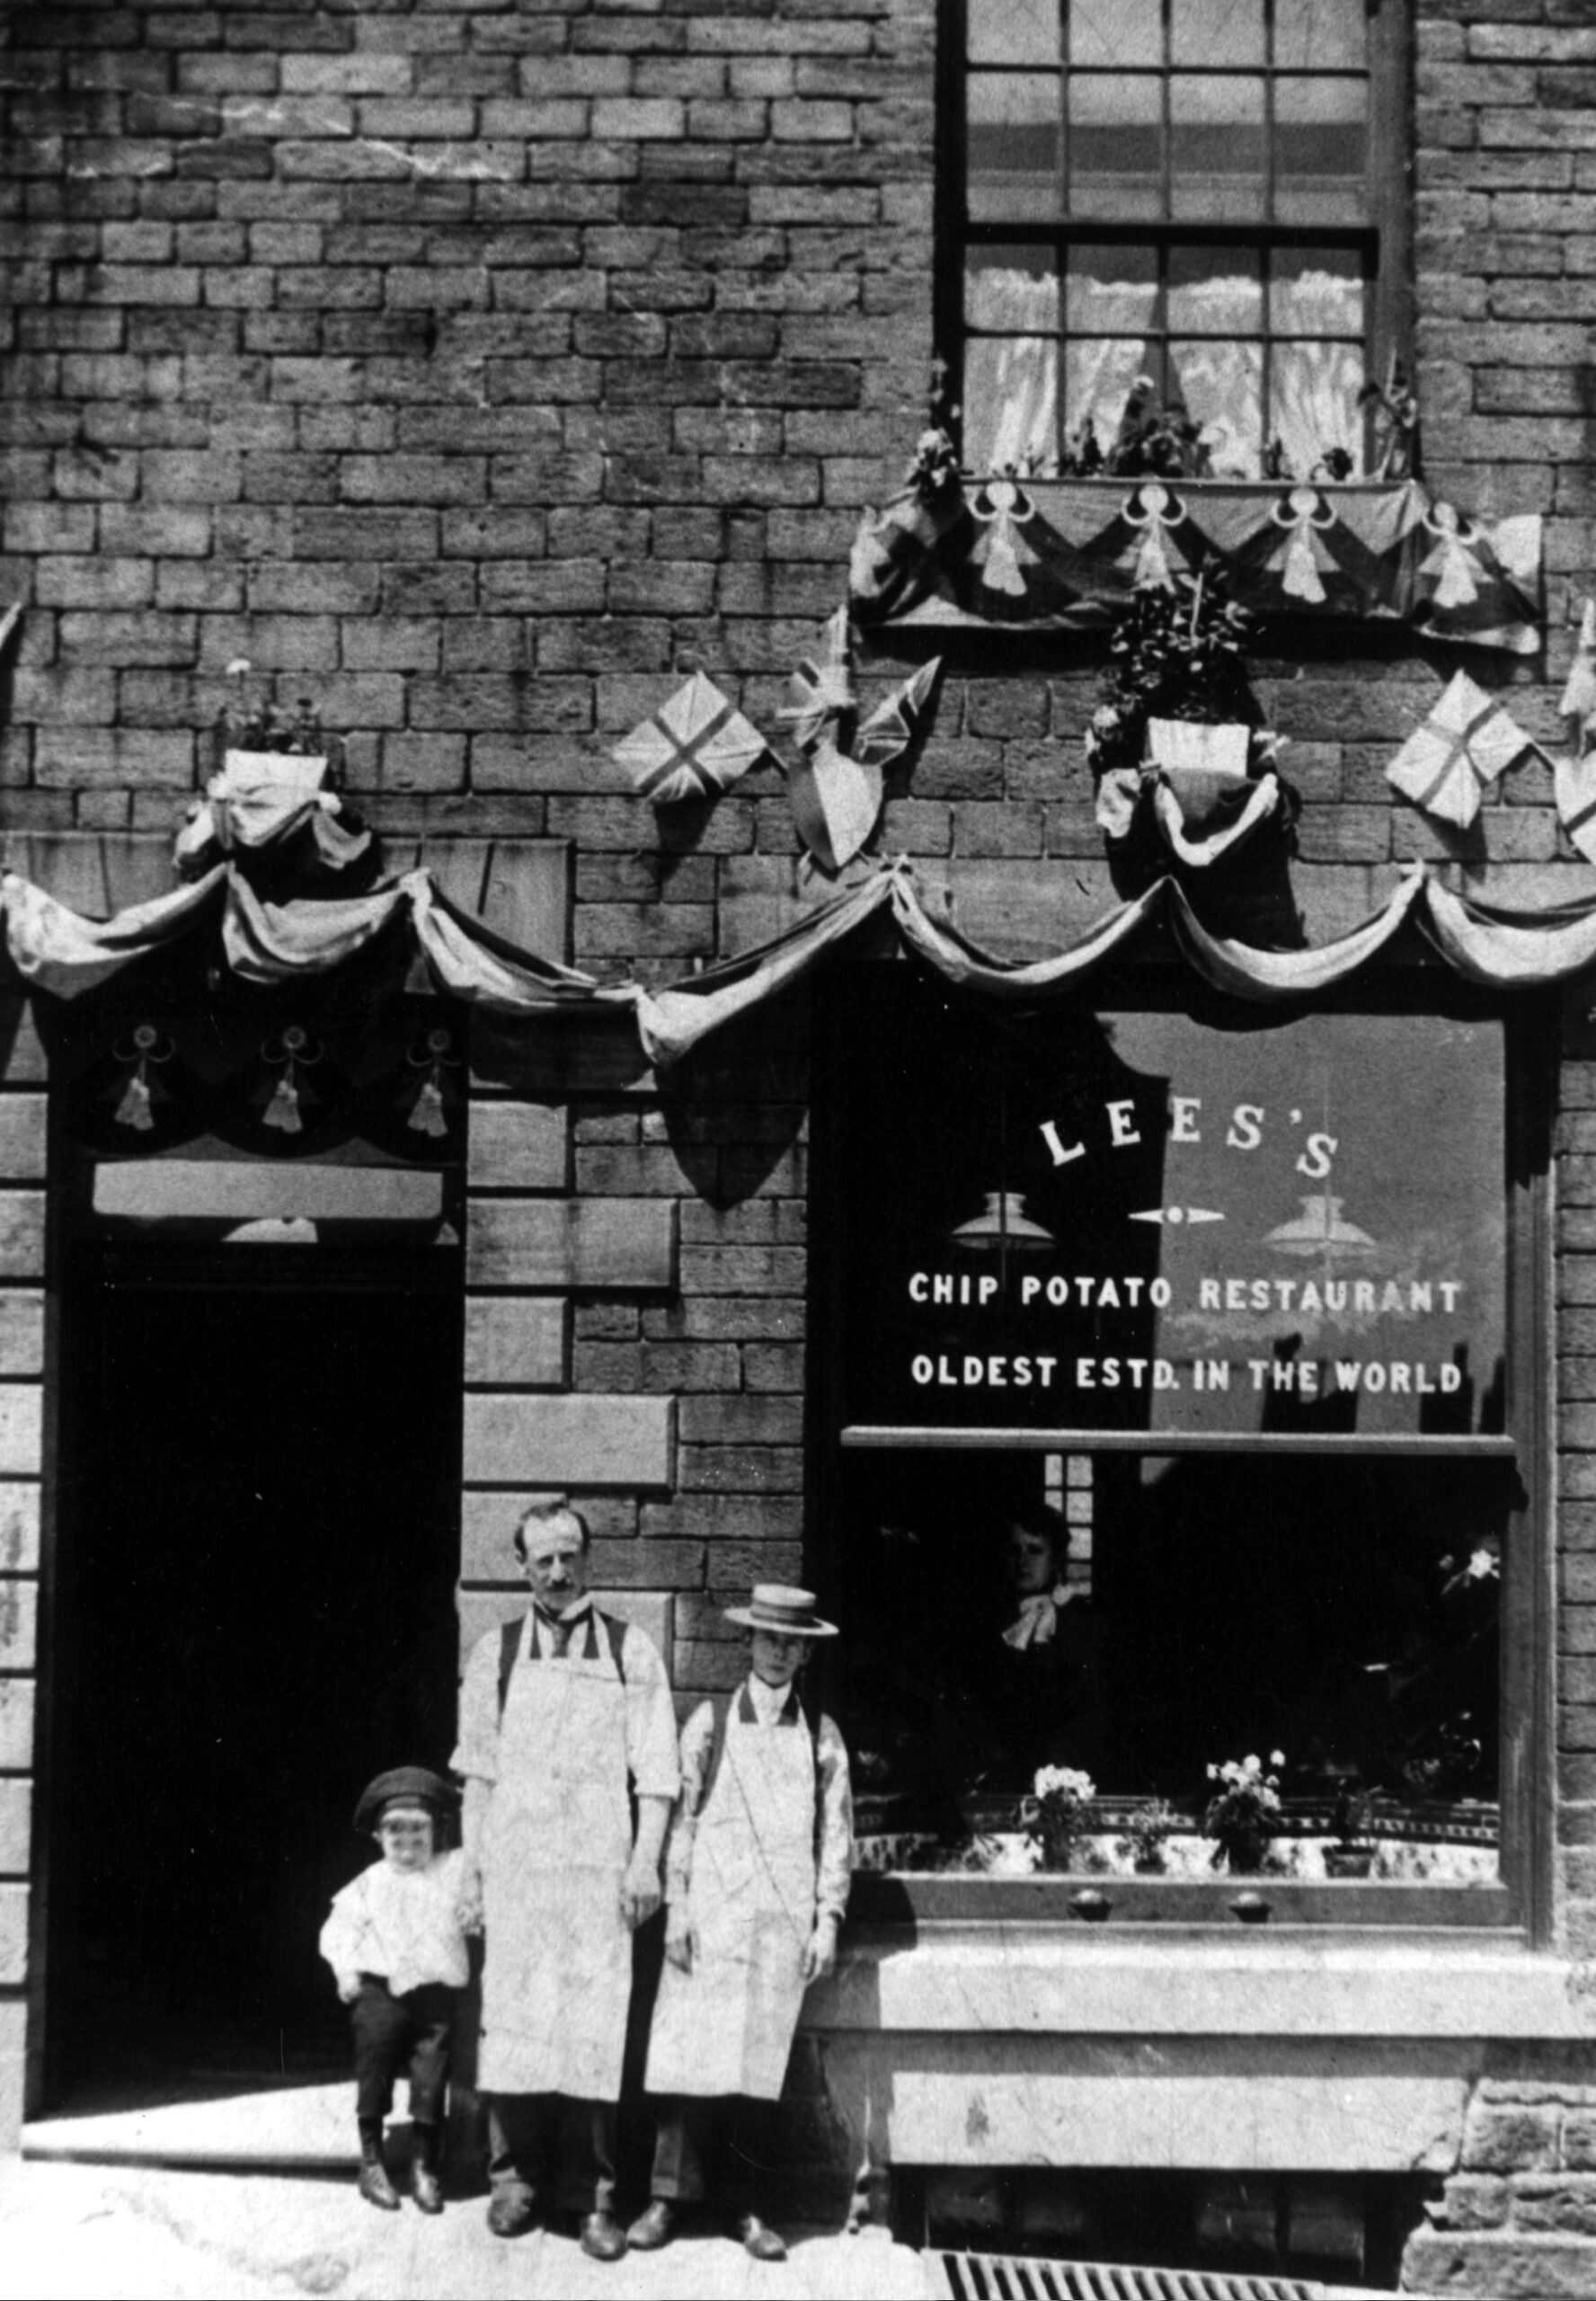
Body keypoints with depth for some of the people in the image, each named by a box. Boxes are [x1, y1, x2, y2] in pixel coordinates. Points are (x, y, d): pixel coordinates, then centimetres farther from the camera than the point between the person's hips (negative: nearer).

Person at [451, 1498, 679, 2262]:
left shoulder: (628, 1651, 4)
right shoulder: (496, 1653, 7)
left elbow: (655, 1769, 2)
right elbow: (478, 1770, 9)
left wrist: (645, 1862, -6)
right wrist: (472, 1863, 4)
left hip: (597, 1863, -1)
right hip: (515, 1861, 1)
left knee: (596, 2025, -2)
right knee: (512, 2016, 1)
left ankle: (592, 2193, 6)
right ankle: (515, 2177, 14)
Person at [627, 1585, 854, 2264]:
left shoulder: (821, 1736, 8)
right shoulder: (710, 1722, 5)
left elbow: (836, 1832, 8)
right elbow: (681, 1816, 4)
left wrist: (827, 1921, 2)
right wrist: (676, 1907, -2)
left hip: (783, 1920, 1)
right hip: (711, 1912, -1)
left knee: (759, 2063, 1)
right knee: (692, 2054, -5)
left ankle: (748, 2208, 8)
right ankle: (669, 2197, 2)